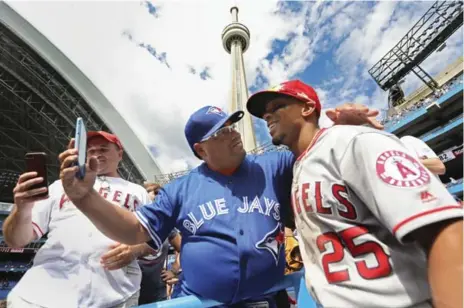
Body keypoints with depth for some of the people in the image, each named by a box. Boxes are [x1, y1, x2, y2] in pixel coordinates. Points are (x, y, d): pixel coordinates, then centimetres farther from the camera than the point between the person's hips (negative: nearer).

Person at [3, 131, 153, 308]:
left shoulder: (137, 193, 12)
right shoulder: (61, 186, 16)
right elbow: (16, 240, 12)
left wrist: (135, 249, -13)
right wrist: (22, 210, -9)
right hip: (45, 291, 1)